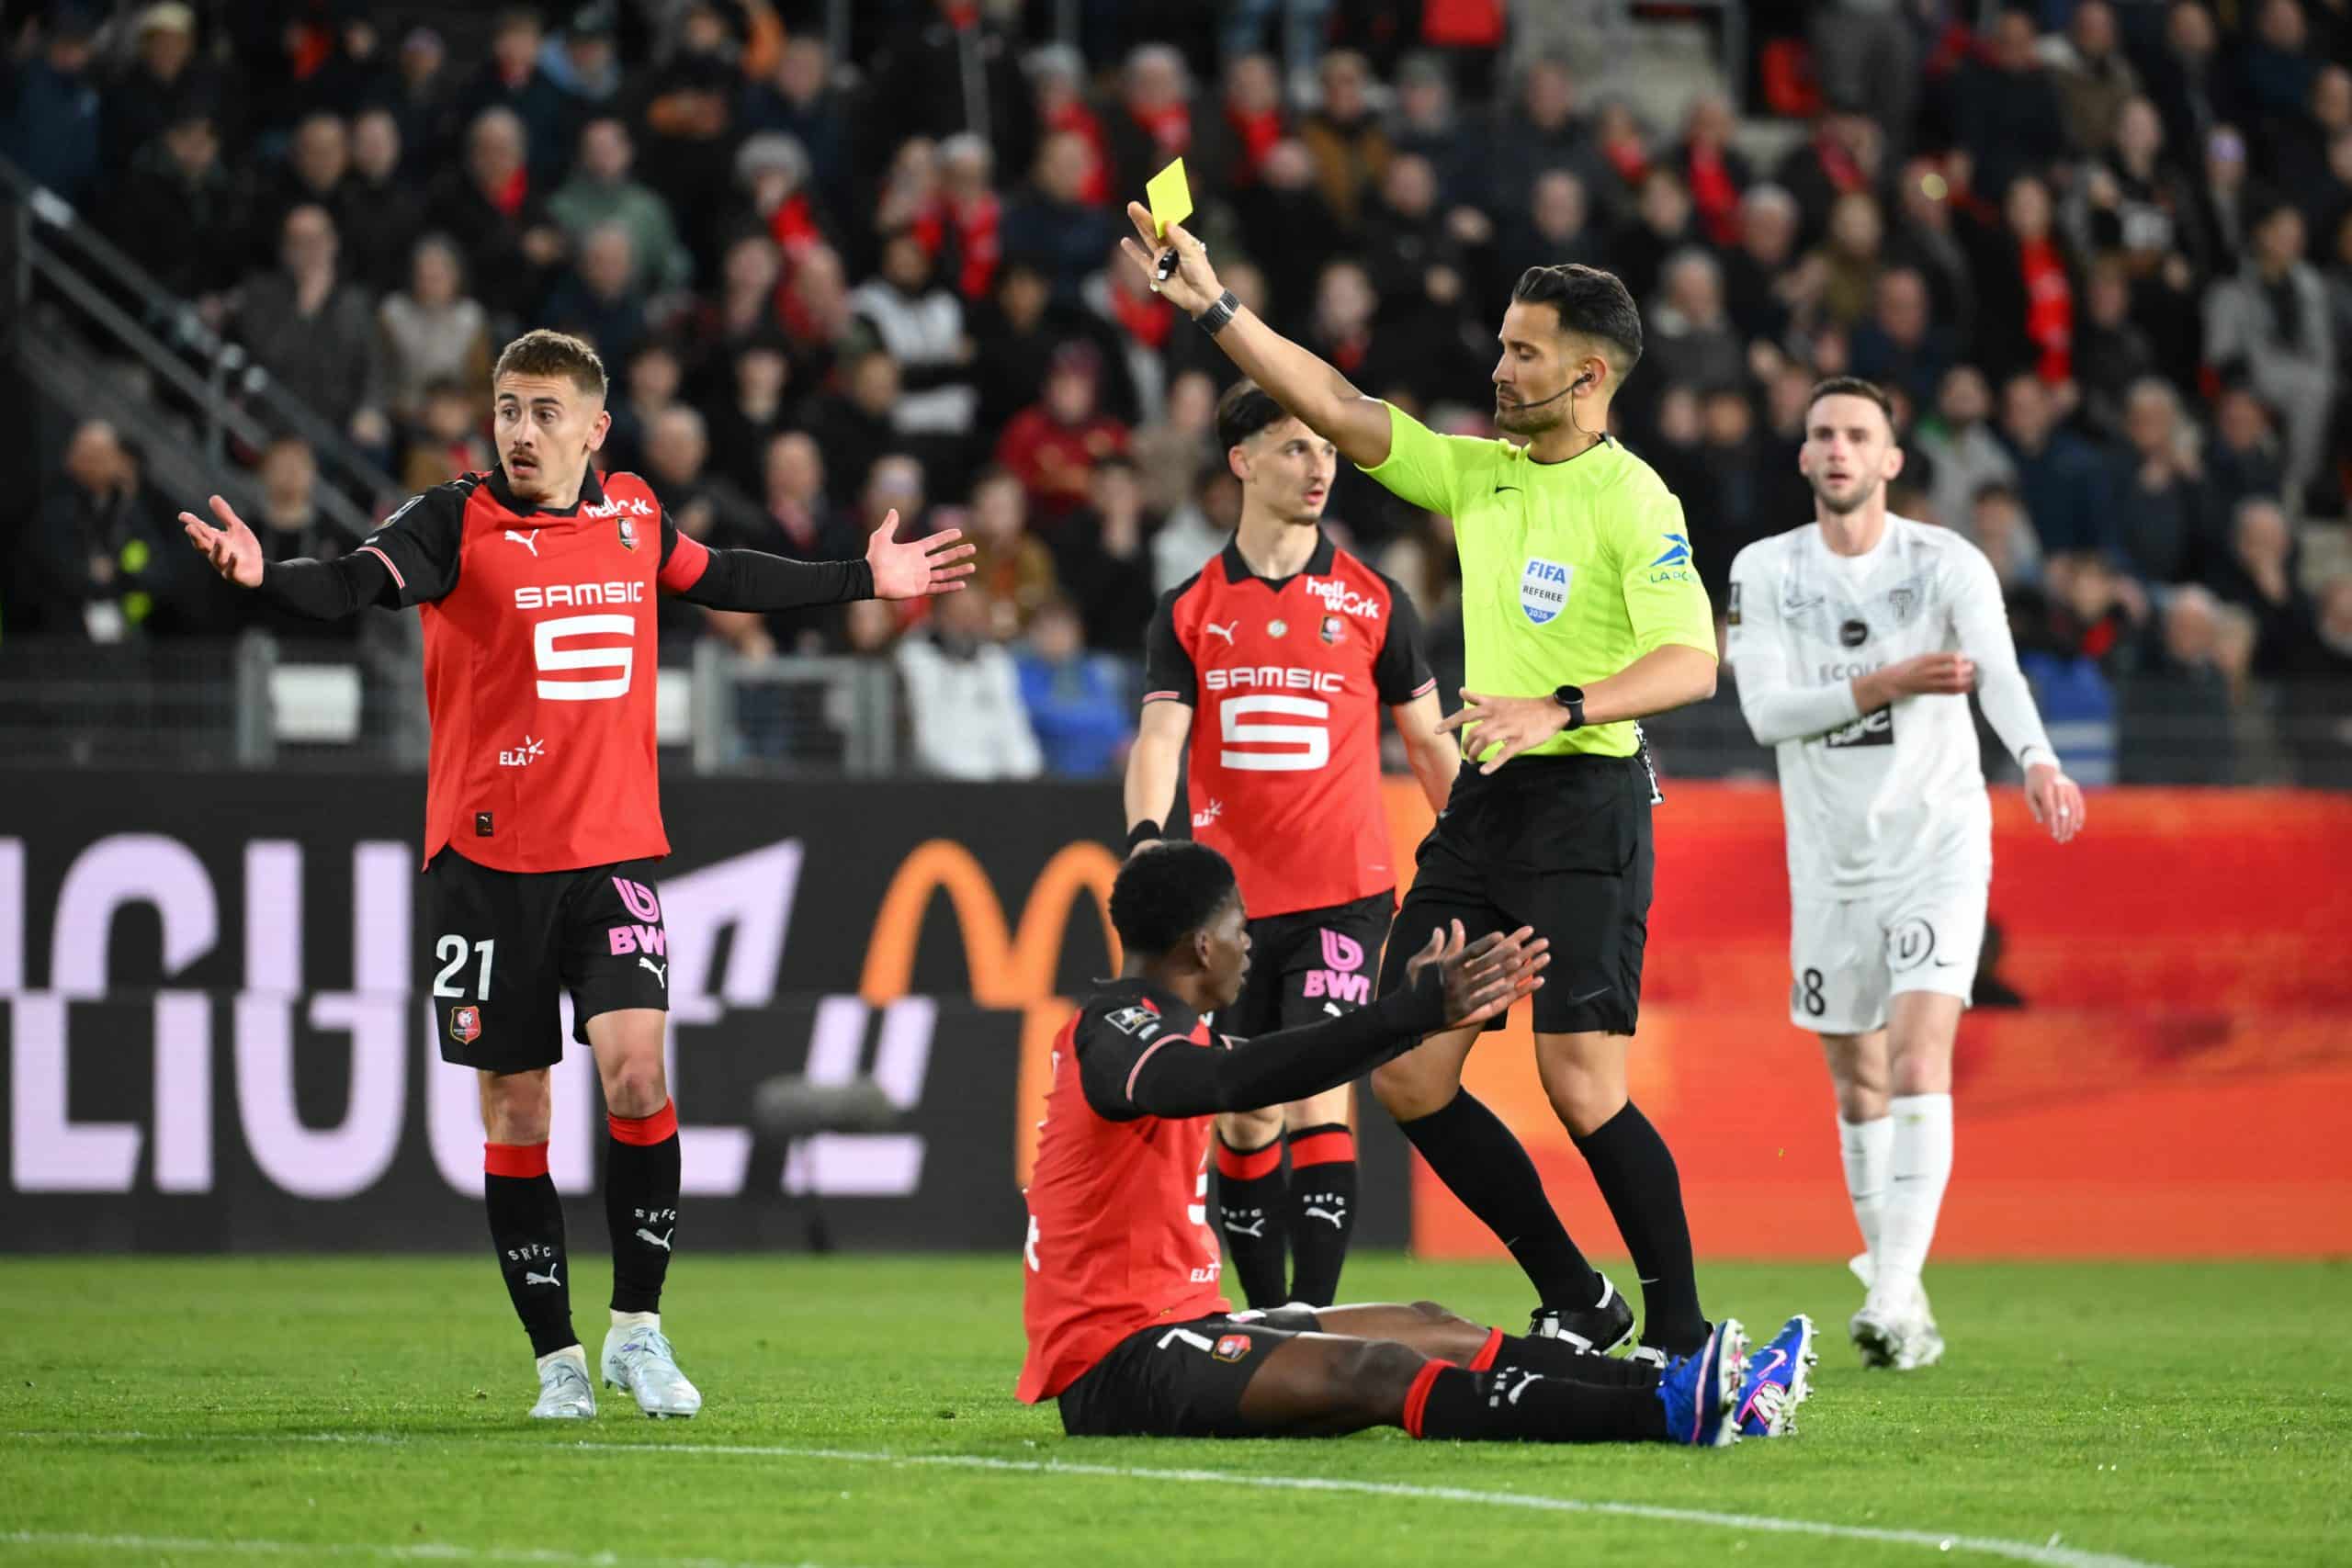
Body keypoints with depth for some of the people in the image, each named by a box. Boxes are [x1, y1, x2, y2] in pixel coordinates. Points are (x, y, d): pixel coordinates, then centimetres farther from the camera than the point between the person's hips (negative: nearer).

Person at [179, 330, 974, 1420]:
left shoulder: (633, 515, 8)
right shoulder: (457, 522, -5)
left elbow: (719, 579, 27)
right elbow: (354, 586, -22)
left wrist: (862, 582, 36)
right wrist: (261, 576, -42)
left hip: (614, 850, 2)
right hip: (489, 856, -2)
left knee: (635, 1069, -15)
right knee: (515, 1108, 2)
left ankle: (637, 1327, 1)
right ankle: (557, 1359, 13)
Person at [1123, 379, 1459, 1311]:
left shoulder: (1372, 601, 4)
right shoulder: (1190, 609, 6)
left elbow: (1428, 742, 10)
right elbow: (1160, 737, -4)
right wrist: (1147, 836, -23)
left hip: (1345, 892, -2)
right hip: (1231, 900, 2)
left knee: (1318, 1091, -15)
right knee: (1247, 1119, 7)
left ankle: (1315, 1320, -19)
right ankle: (1264, 1316, 19)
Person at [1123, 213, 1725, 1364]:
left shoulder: (1631, 500, -10)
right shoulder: (1479, 473, 12)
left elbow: (1691, 662, -20)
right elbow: (1338, 409, 10)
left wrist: (1559, 710, -32)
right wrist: (1213, 307, 3)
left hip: (1584, 804, -8)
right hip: (1484, 800, 8)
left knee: (1581, 1085, -15)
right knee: (1408, 1077, 3)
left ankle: (1680, 1334, -3)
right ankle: (1574, 1302, 14)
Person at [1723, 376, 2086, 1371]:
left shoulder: (1948, 564, -7)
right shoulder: (1764, 571, 1)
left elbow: (1999, 676, -23)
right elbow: (1766, 710, -10)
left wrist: (2038, 762, -44)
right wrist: (1890, 683, -23)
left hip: (1938, 851, -3)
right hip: (1829, 863, 3)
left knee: (1919, 1064, -17)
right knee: (1859, 1085, 11)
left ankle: (1896, 1300, -23)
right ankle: (1889, 1278, 25)